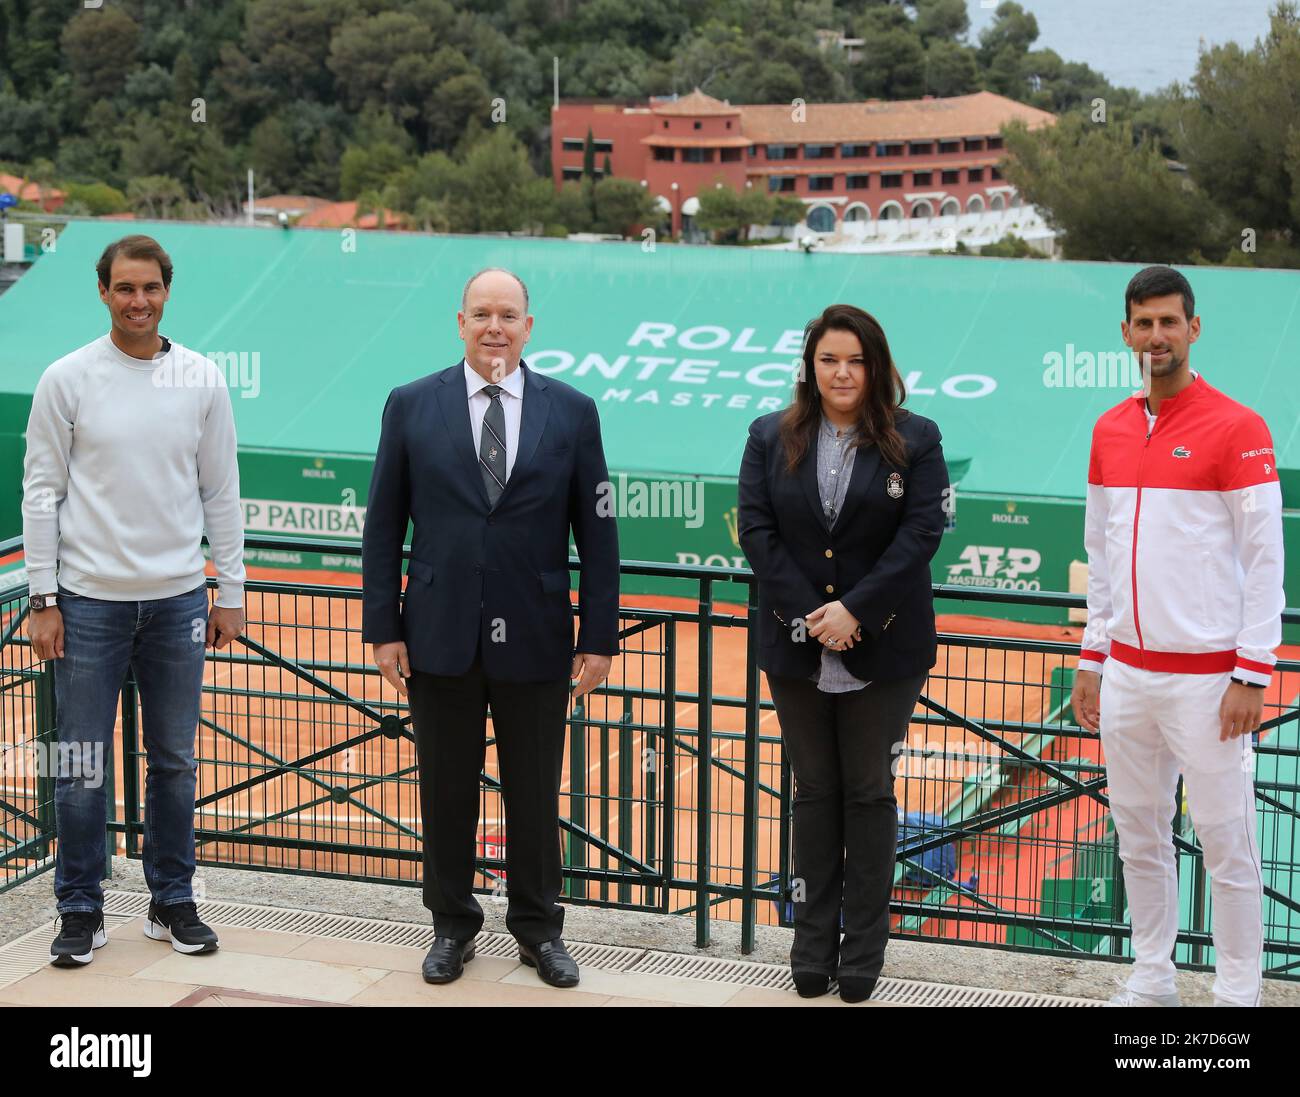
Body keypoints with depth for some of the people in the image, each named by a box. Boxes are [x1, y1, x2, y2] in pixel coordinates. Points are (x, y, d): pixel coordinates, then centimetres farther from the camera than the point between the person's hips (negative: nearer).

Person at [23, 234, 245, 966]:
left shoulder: (202, 380, 3)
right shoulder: (68, 379, -3)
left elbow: (221, 493, 8)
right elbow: (42, 493, -1)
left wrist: (231, 594, 6)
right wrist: (43, 598, -6)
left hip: (178, 602, 2)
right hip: (89, 602, -2)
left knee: (175, 761, 10)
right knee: (82, 767, 1)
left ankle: (172, 903, 21)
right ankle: (81, 912, 13)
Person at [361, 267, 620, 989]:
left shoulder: (571, 412, 1)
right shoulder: (412, 406, 1)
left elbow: (597, 532, 2)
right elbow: (383, 525, 3)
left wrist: (600, 636, -2)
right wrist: (383, 628, -2)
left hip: (535, 639, 0)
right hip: (440, 637, 0)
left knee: (534, 793, 9)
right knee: (446, 791, 10)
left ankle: (537, 928, 25)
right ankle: (452, 926, 25)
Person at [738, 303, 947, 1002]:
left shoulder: (915, 441, -1)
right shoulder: (771, 438, 5)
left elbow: (921, 532, -9)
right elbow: (756, 529, -2)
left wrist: (855, 610, -18)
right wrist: (807, 614, -13)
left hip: (883, 650, -2)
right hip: (797, 649, 2)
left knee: (869, 793, 5)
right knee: (814, 793, 10)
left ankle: (864, 950, 12)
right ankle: (813, 945, 16)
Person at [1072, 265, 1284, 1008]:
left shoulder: (1238, 429, -9)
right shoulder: (1110, 431, 10)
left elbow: (1266, 560, -9)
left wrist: (1252, 675, -13)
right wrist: (1092, 660, 14)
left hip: (1207, 676, -6)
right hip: (1128, 672, 6)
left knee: (1226, 843, 0)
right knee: (1140, 836, 12)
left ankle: (1239, 996, 10)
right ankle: (1152, 982, 24)